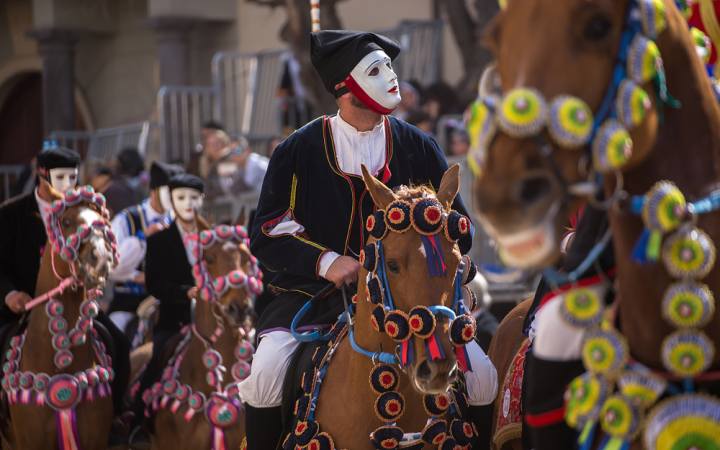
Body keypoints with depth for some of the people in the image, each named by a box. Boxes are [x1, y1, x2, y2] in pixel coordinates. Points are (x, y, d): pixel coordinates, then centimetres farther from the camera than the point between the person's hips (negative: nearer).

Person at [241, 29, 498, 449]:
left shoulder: (419, 149, 5)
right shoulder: (299, 150, -2)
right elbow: (266, 233, -2)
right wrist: (325, 261, -18)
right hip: (312, 290, -2)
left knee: (482, 376, -15)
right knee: (265, 375, -28)